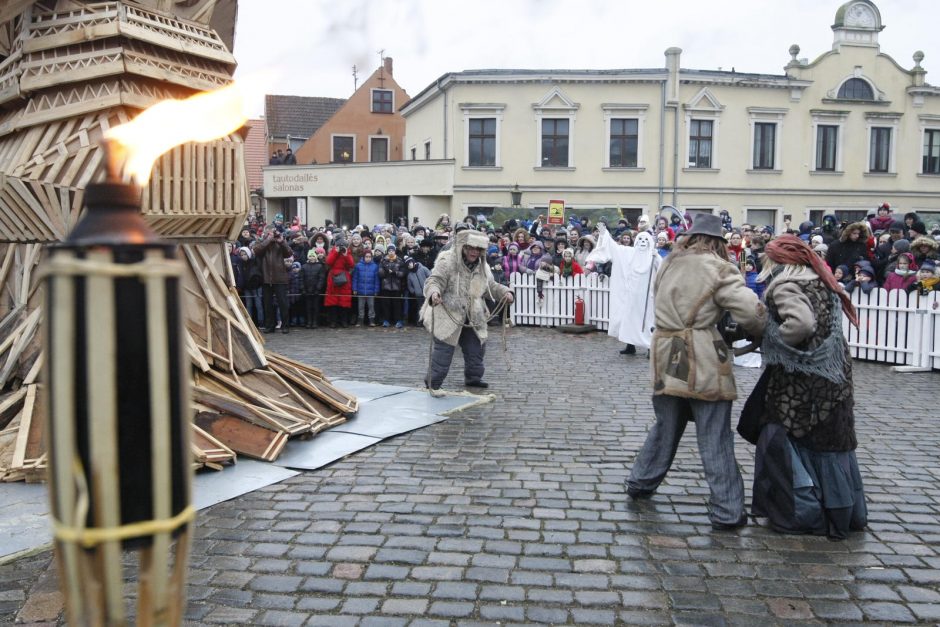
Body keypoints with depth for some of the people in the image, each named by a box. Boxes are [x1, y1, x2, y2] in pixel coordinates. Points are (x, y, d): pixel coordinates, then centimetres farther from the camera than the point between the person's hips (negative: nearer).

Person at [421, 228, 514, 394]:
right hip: (447, 315, -7)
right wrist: (434, 292, -45)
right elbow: (433, 281, -23)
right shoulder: (447, 262, -16)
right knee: (443, 349, -8)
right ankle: (433, 383, 3)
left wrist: (505, 292, 0)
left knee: (476, 346, 16)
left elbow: (491, 287, 18)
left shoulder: (482, 267, 7)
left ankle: (473, 377, 37)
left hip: (472, 317, 7)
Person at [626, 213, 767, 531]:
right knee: (715, 440, 2)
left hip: (666, 358, 5)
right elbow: (751, 311, -14)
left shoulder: (668, 265, 11)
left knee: (665, 427, 22)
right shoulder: (718, 269, -7)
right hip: (703, 363, -5)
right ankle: (727, 512, 8)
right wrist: (761, 333, 5)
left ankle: (641, 483, 34)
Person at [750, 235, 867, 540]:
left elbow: (801, 323, -28)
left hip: (803, 380, -9)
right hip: (834, 374, 9)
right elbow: (828, 323, 18)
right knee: (829, 440, 16)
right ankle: (845, 511, 27)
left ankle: (803, 513, 7)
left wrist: (771, 341, -13)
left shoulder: (785, 284, -13)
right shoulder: (819, 280, 13)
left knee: (785, 439, 2)